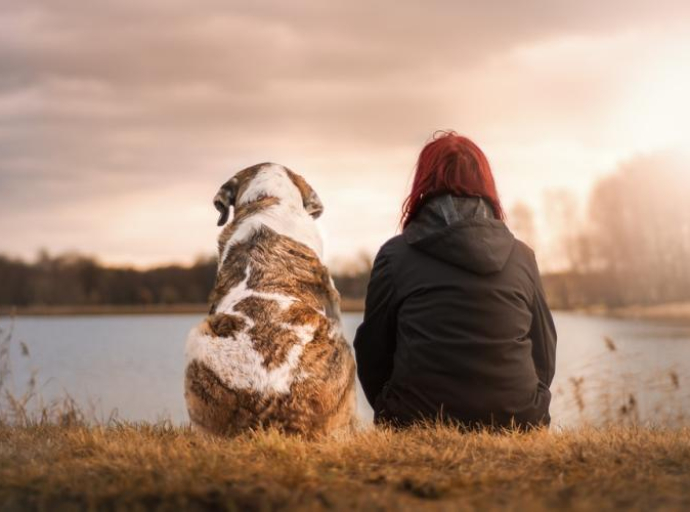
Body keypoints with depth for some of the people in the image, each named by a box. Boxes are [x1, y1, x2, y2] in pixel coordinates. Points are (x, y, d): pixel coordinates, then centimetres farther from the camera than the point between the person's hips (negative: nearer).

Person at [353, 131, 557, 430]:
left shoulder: (396, 255, 0)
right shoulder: (522, 257, 7)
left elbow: (372, 352, 5)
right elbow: (544, 357, 12)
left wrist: (394, 417, 21)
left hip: (420, 426, -2)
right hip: (516, 425, 3)